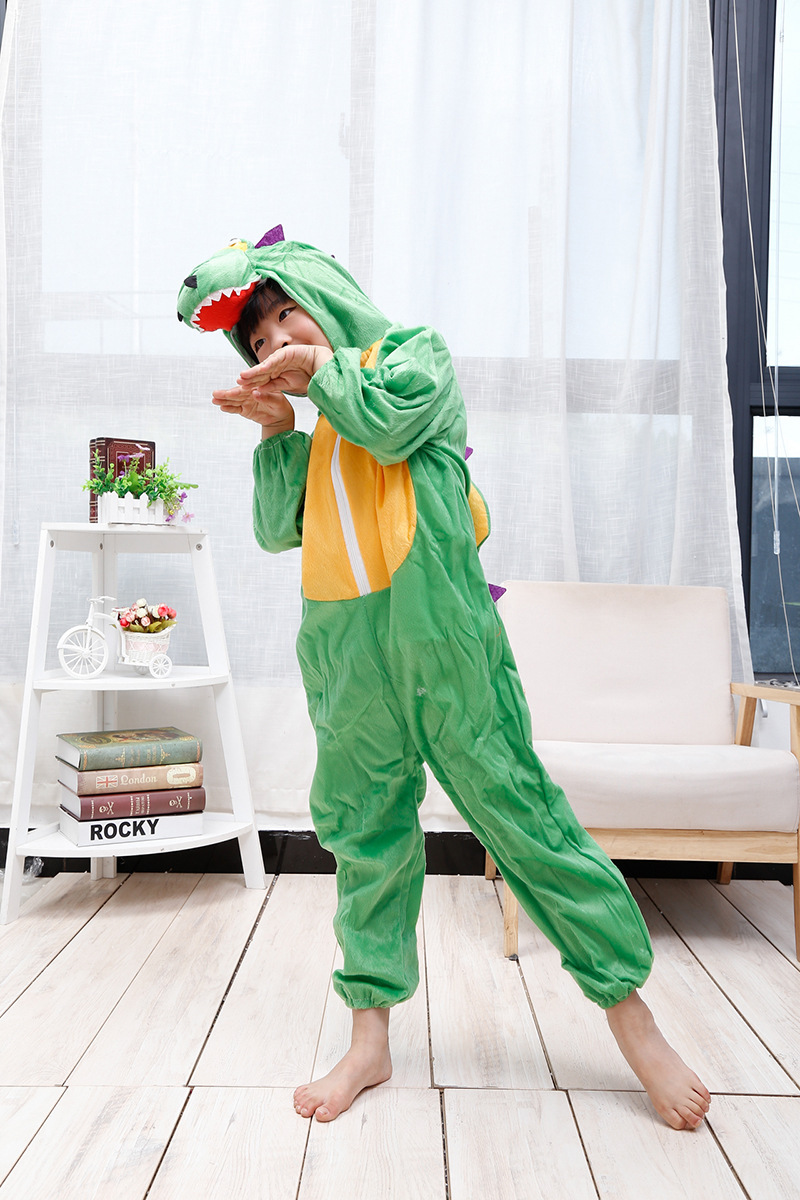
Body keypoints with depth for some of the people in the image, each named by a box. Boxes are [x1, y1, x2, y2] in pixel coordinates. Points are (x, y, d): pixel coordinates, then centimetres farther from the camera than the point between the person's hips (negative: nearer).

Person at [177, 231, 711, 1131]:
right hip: (345, 654, 6)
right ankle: (370, 1038, 21)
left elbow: (389, 422, -15)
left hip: (437, 634, -6)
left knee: (520, 811, -2)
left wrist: (321, 362, -1)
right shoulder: (315, 413, 22)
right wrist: (274, 430, 6)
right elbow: (277, 528, 16)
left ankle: (627, 1005, 14)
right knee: (364, 834, 9)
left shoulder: (412, 349, 7)